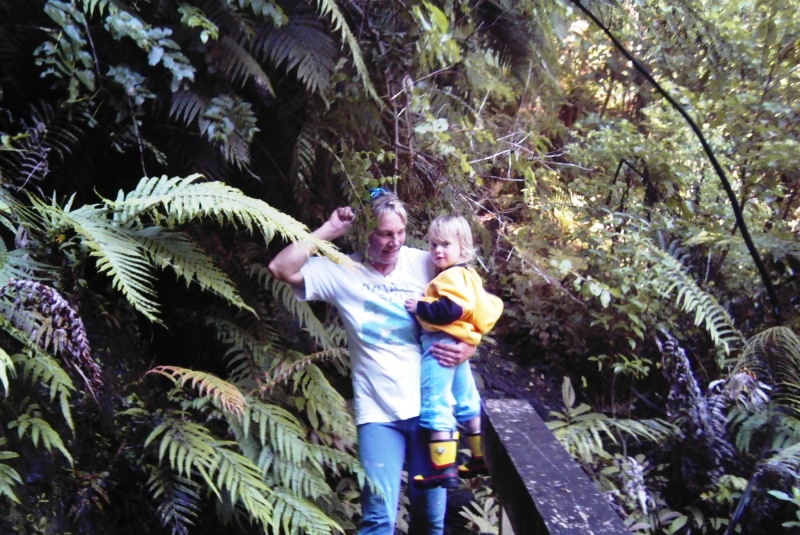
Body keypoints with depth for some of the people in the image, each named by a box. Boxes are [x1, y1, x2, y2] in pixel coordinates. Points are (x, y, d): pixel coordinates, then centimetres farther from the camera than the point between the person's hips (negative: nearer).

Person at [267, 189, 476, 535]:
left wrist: (467, 347, -11)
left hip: (430, 406, 2)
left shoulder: (425, 264, -1)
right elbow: (281, 269, -13)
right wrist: (328, 231, -13)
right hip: (378, 413, -1)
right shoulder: (342, 272, -3)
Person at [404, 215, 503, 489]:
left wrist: (420, 308, -18)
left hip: (442, 344, -11)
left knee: (436, 405, -9)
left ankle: (443, 467, -10)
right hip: (458, 344, 11)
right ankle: (481, 457, 30)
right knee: (467, 402, 19)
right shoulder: (465, 275, 18)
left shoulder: (452, 277, -15)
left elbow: (450, 310, -27)